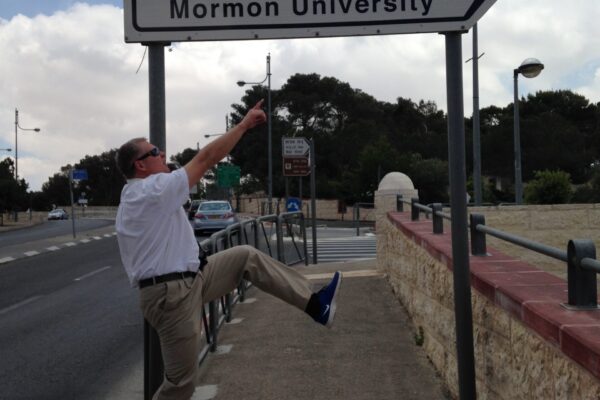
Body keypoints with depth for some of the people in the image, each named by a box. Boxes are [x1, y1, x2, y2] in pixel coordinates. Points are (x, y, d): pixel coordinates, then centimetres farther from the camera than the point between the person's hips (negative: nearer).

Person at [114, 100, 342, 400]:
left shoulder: (132, 199, 16)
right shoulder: (154, 188, -16)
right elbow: (206, 158, -15)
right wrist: (245, 124, -6)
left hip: (187, 281, 11)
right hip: (172, 293, -11)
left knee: (246, 257, 11)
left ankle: (315, 304, 11)